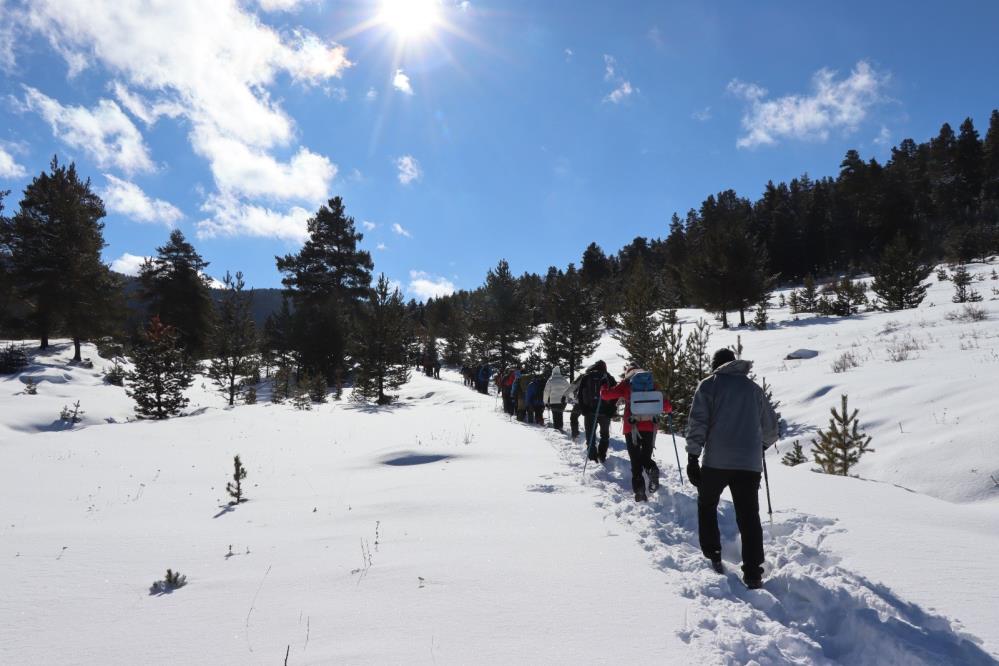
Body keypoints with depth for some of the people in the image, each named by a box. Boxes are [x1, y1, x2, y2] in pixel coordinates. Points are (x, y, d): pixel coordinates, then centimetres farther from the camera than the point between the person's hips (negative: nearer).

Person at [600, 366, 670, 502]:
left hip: (632, 428, -2)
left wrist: (603, 389, 23)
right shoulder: (652, 385, 11)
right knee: (646, 457, 17)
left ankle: (639, 491, -9)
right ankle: (652, 470, -15)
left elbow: (606, 395, 0)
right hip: (650, 427, 2)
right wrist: (668, 410, 33)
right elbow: (666, 405, 10)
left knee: (636, 461, 5)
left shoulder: (626, 385, 6)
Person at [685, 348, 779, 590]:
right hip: (750, 463, 3)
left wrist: (693, 456, -5)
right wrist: (762, 444, 42)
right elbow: (770, 426, 22)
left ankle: (713, 556, 17)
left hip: (717, 461, -2)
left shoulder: (709, 384, 5)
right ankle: (753, 574, 1)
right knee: (749, 516, 5)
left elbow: (697, 422, -6)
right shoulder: (753, 388, 15)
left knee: (707, 504, 19)